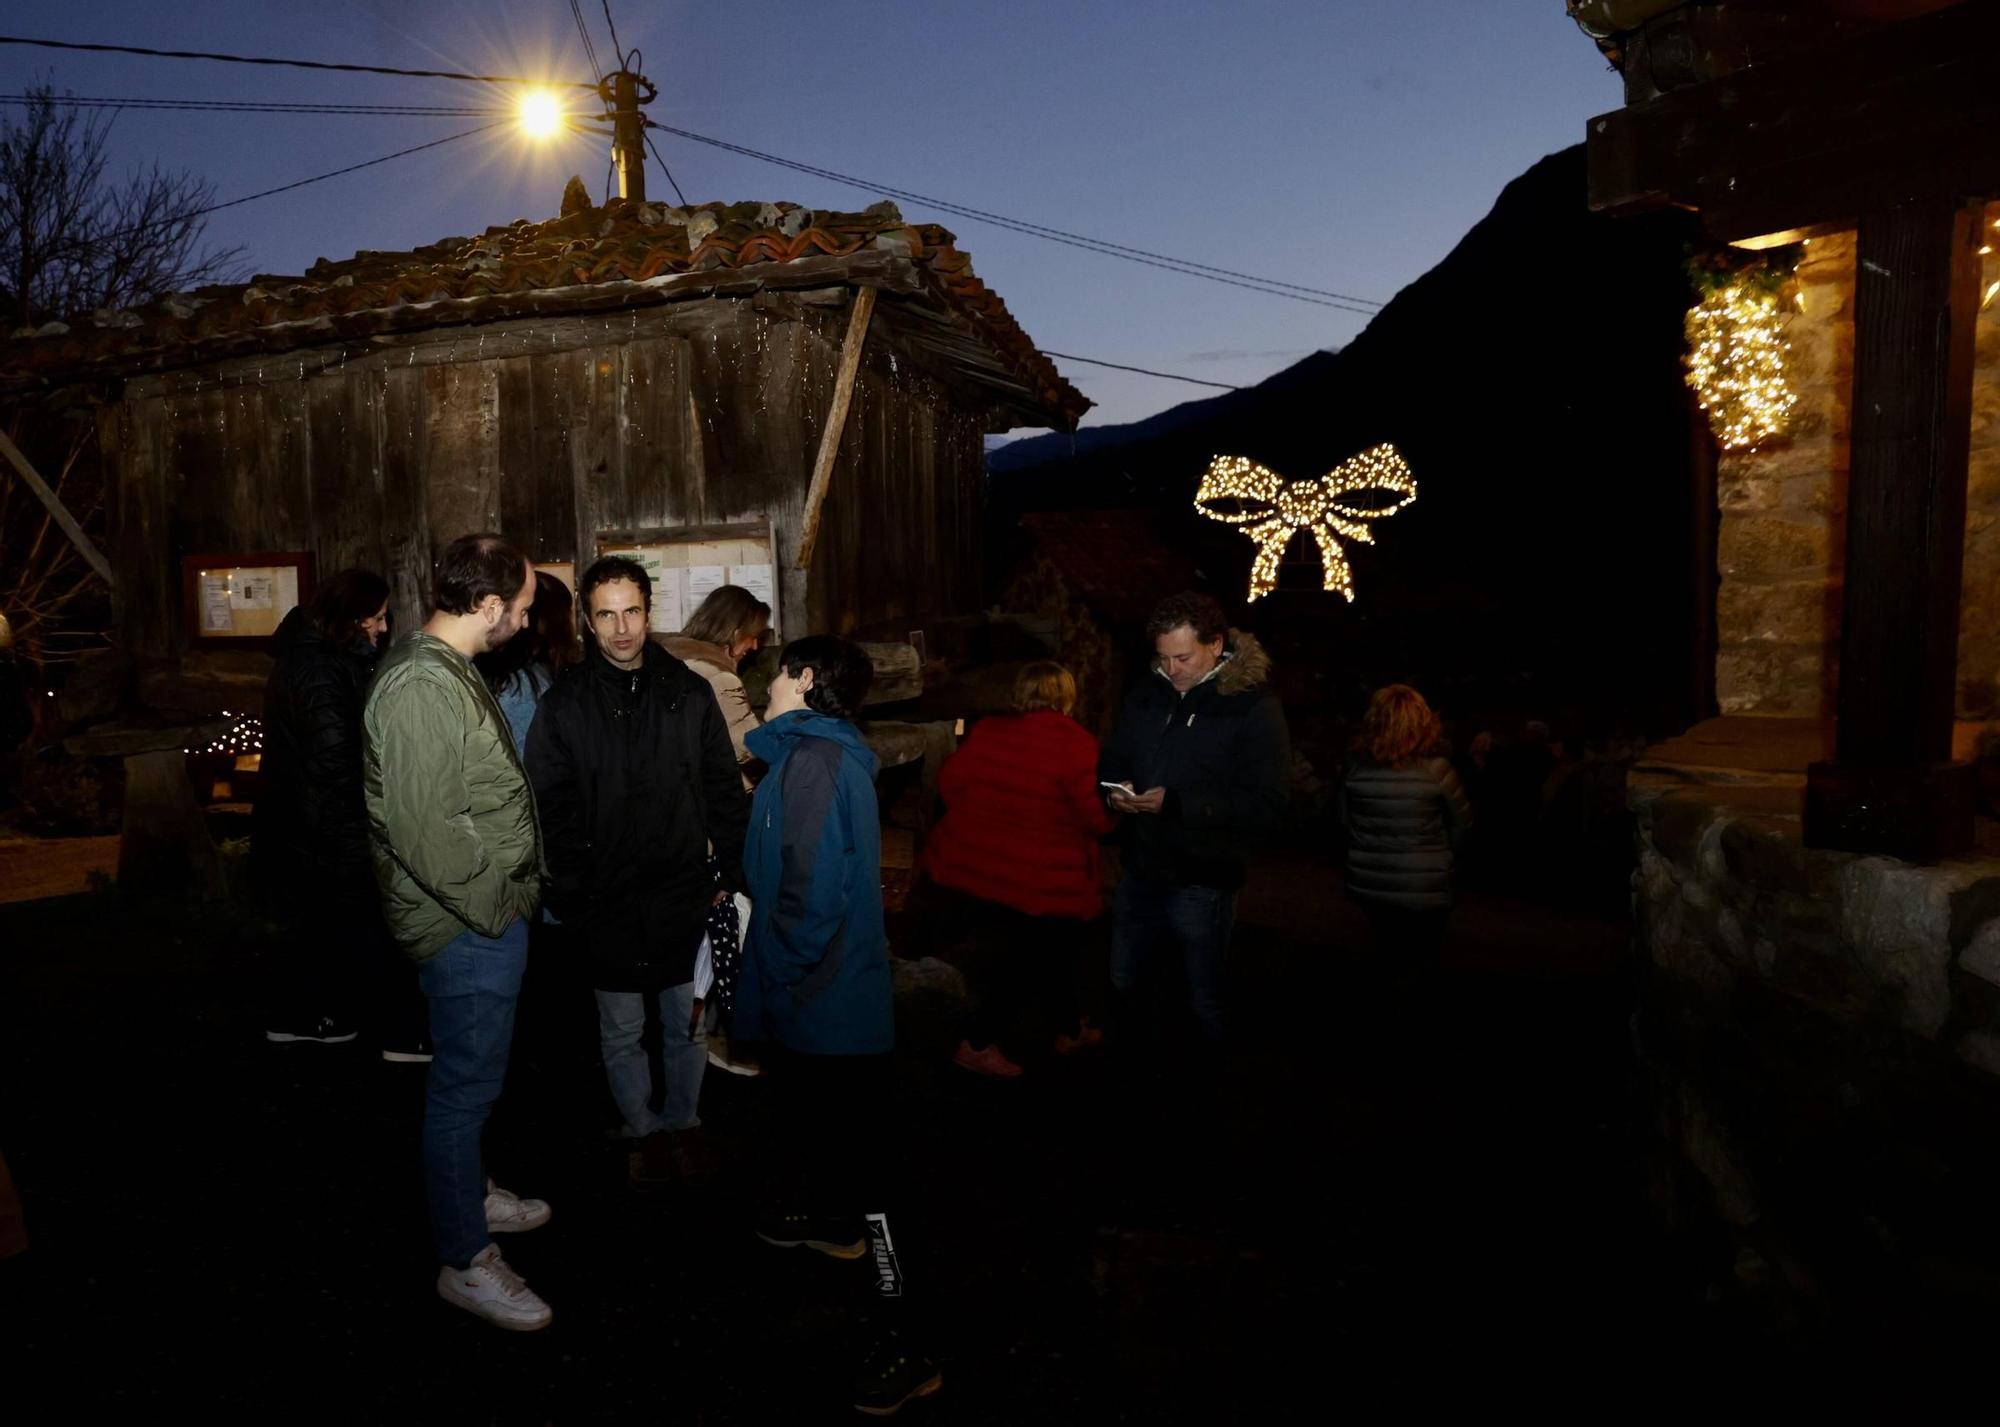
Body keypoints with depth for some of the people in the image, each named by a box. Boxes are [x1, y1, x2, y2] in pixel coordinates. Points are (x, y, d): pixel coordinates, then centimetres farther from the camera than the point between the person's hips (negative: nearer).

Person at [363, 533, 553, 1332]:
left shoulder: (446, 670, 11)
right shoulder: (422, 686, -23)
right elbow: (422, 827, -28)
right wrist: (492, 905, -18)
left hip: (485, 915, 10)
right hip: (467, 929, -10)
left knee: (471, 1078, 24)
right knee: (466, 1085, 3)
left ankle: (472, 1195, 43)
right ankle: (465, 1262, 18)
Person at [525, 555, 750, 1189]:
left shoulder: (689, 693, 0)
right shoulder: (564, 703, -4)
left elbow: (724, 788, 4)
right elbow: (550, 806, -4)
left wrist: (734, 869, 1)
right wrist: (570, 893, -8)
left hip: (684, 897, 1)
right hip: (607, 903, -1)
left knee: (685, 1023, 14)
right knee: (622, 1031, 13)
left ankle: (684, 1122, 35)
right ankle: (645, 1133, 32)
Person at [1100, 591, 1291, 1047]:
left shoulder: (1254, 707, -14)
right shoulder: (1146, 697, 4)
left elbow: (1268, 806, -19)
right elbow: (1112, 761, 17)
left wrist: (1176, 803, -26)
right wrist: (1116, 788, -8)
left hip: (1201, 884, -6)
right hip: (1140, 872, 6)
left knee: (1208, 1004, 11)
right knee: (1120, 987, 21)